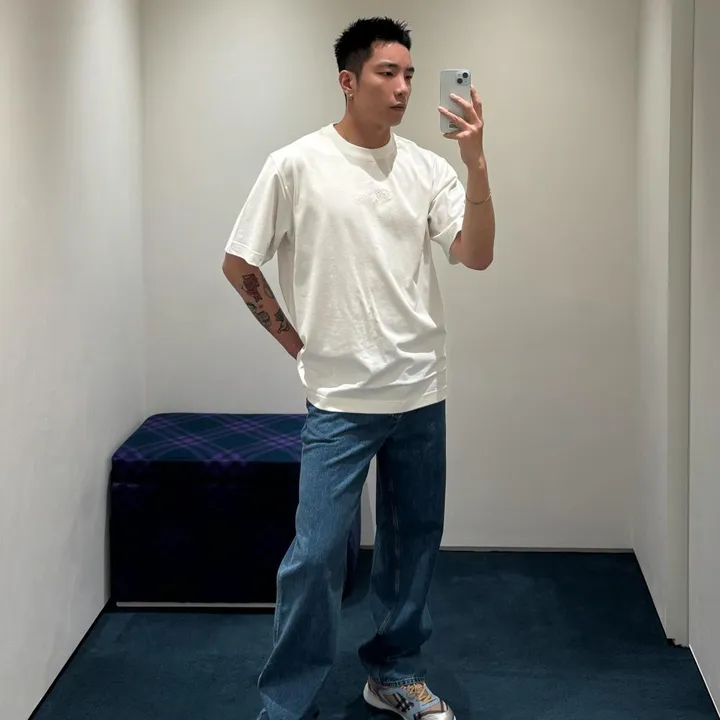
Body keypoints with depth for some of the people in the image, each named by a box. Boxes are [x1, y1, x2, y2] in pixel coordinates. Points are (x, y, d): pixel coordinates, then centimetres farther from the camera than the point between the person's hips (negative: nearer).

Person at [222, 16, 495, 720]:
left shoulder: (426, 167, 3)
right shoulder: (297, 165, -6)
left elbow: (476, 256, -6)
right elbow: (238, 263, 0)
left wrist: (476, 164, -17)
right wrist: (296, 341, 0)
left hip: (421, 394, 4)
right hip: (340, 399, -4)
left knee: (412, 543, 15)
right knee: (316, 555, -4)